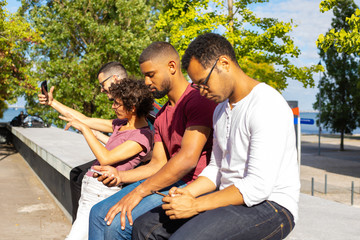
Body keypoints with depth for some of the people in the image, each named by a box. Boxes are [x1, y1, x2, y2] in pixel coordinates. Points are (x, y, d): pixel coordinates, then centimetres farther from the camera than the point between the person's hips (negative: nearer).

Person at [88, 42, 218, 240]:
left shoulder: (198, 100, -12)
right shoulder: (161, 115, 20)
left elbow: (188, 158, -22)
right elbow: (158, 163, 17)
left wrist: (139, 192, -21)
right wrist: (120, 175, -1)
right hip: (168, 181, 9)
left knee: (116, 224, -21)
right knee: (99, 213, 1)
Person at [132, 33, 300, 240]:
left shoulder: (267, 106, -16)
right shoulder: (221, 109, 15)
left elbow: (259, 186, -22)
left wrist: (196, 206, -19)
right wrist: (188, 193, 0)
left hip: (270, 207, -9)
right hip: (229, 199, 9)